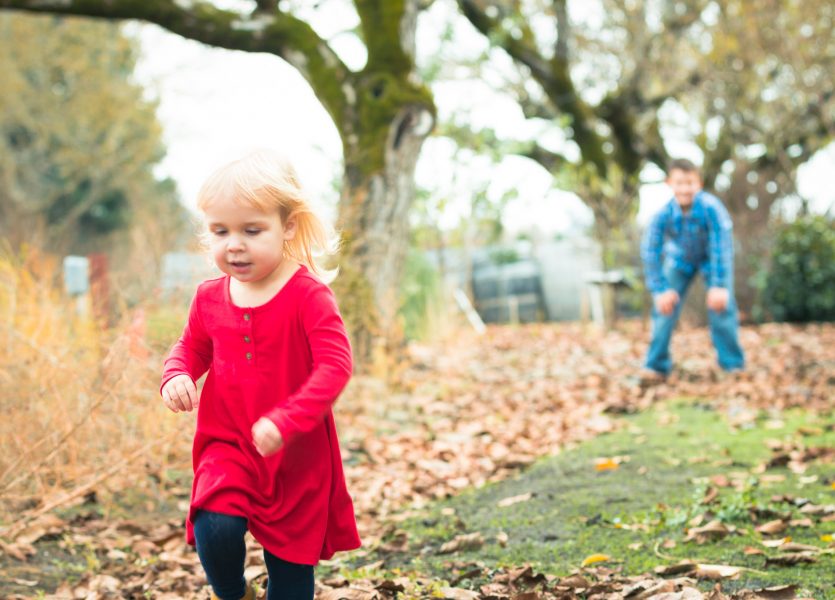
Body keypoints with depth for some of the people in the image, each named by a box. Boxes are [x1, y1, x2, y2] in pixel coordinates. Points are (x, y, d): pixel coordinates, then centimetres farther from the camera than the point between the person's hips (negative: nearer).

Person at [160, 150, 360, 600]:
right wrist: (176, 376, -7)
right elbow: (191, 348, 17)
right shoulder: (209, 298, 0)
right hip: (227, 446, 3)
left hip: (296, 455, -2)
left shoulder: (308, 295, -15)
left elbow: (335, 364, -22)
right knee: (215, 530, -21)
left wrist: (285, 421, -32)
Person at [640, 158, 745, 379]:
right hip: (680, 259, 2)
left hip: (712, 258, -2)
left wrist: (719, 286, -36)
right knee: (665, 307, -6)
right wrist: (660, 290, -27)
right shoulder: (663, 214, -30)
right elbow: (650, 252, -24)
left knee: (721, 307, -13)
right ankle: (656, 366, 4)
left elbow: (722, 247, -34)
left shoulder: (711, 207, -36)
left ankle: (733, 365, 0)